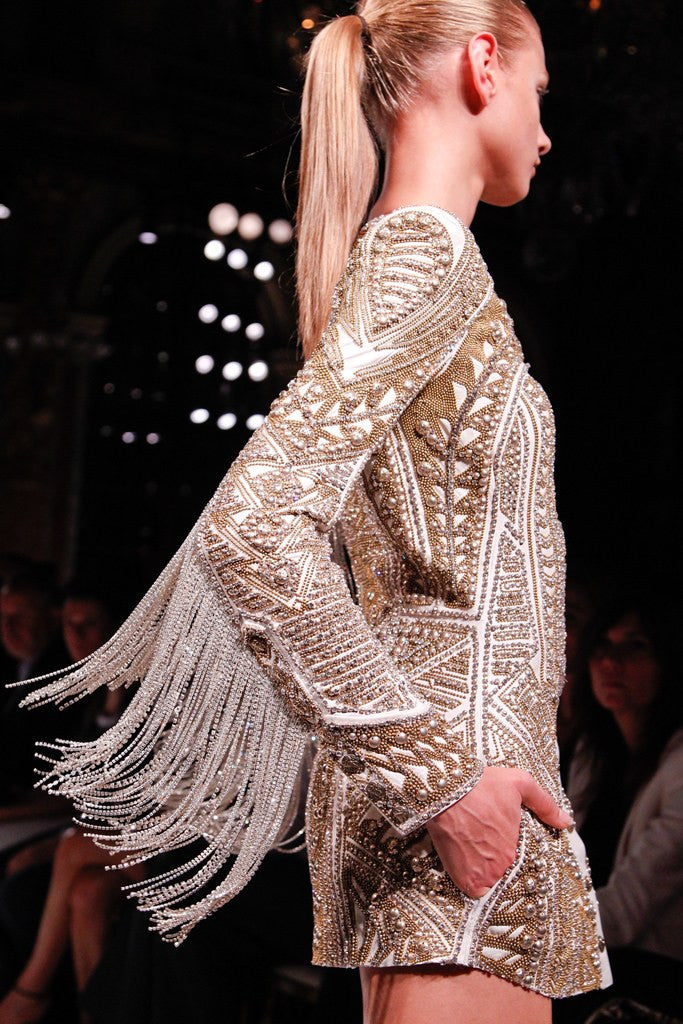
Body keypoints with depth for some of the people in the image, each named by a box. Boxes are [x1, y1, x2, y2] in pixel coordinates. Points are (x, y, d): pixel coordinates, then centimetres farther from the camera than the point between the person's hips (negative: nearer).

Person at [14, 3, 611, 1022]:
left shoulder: (396, 255, 17)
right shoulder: (423, 254, -11)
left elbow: (273, 526, 23)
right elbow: (251, 532, -24)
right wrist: (439, 777, -20)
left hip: (434, 743, 10)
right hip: (463, 730, -10)